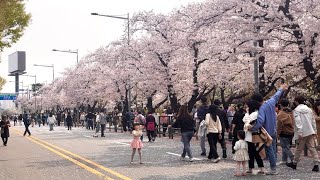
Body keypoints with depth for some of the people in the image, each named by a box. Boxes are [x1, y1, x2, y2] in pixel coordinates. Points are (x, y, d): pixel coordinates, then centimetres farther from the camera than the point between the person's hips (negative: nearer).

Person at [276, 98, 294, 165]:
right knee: (285, 146, 16)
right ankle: (284, 160, 21)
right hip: (291, 132, 8)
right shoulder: (290, 112, 9)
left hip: (284, 133, -8)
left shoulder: (281, 113, -15)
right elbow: (292, 123, 13)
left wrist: (278, 134, -7)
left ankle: (293, 159, -9)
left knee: (285, 147, -2)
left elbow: (279, 125, -15)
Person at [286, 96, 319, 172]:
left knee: (299, 148, 7)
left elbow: (298, 122, -16)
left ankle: (294, 163, 21)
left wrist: (299, 133, -21)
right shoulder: (309, 109, 13)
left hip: (303, 133, -5)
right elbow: (313, 121, 14)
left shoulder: (296, 110, -6)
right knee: (312, 148, 3)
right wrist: (314, 131, 17)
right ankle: (316, 165, -5)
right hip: (310, 132, 5)